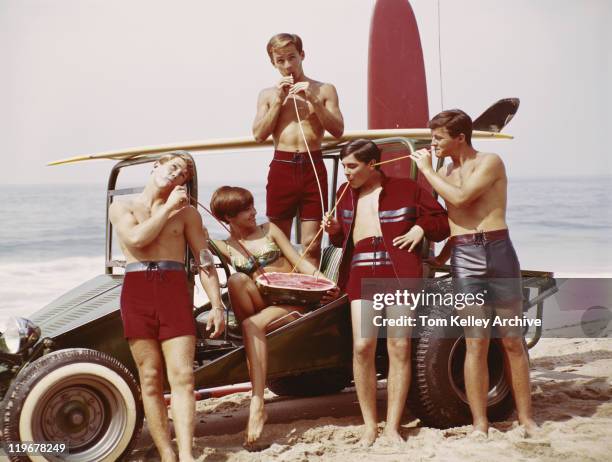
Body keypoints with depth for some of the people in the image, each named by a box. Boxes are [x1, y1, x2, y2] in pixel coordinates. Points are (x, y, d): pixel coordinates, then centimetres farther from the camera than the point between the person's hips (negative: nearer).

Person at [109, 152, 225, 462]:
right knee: (150, 379, 0)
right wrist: (168, 207, -1)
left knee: (182, 377, -11)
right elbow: (136, 238, -8)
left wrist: (217, 305, -1)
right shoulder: (122, 208, 12)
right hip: (136, 291, 0)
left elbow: (204, 260, 8)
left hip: (175, 290, 0)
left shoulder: (186, 212, 12)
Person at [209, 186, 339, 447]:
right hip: (262, 304, 2)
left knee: (251, 325, -33)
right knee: (237, 280, -28)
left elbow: (300, 262, 5)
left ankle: (257, 405, -39)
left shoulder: (268, 230, 10)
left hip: (293, 301, -1)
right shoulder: (224, 247, 11)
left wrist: (325, 284, -9)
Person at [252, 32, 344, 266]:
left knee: (312, 245, -3)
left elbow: (338, 130, 0)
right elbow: (259, 135, 2)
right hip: (282, 166, 1)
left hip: (313, 167, -1)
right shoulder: (268, 94, 12)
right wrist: (278, 101, -5)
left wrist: (314, 100, -10)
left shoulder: (324, 90, 8)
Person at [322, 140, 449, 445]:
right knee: (362, 346, -9)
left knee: (399, 349, -2)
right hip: (361, 275, 3)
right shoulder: (346, 193, 16)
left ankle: (392, 427, 7)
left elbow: (442, 220, 9)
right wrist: (334, 230, 2)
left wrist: (421, 228, -8)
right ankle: (369, 426, 3)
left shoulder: (405, 189, 4)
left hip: (400, 274, -3)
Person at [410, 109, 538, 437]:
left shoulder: (490, 162, -2)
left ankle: (526, 418, 12)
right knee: (476, 342, -1)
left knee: (513, 341, 3)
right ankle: (480, 425, 2)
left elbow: (460, 197, -17)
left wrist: (427, 170, -6)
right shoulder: (445, 172, 16)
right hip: (463, 259, 4)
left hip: (498, 251, -3)